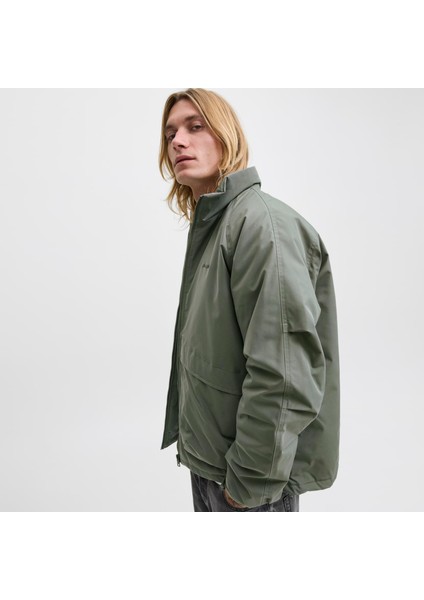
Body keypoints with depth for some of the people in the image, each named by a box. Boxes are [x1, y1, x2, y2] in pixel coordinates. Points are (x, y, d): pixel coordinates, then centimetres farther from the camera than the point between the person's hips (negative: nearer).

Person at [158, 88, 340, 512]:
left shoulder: (263, 223, -22)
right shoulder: (206, 224, 8)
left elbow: (284, 378, -27)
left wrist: (250, 482, -19)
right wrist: (193, 439, 13)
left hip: (250, 475, -8)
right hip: (205, 457, 9)